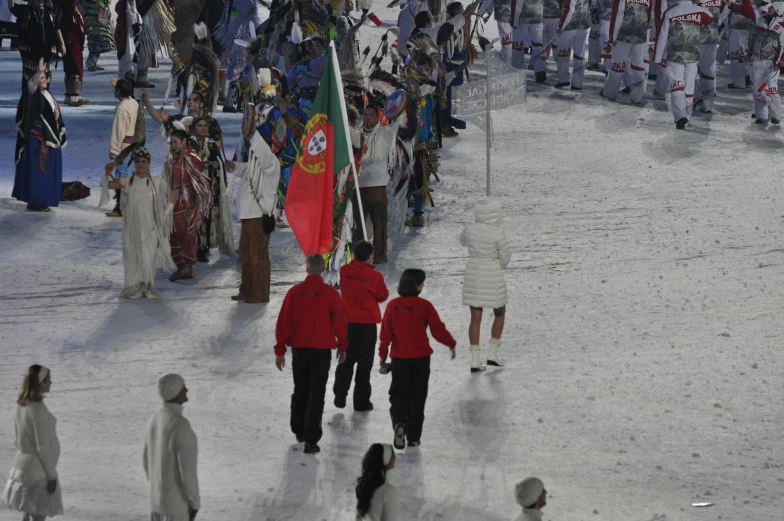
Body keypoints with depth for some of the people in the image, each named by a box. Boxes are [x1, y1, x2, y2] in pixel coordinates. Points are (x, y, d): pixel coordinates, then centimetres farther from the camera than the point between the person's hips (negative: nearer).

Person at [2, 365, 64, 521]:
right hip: (38, 469, -9)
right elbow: (43, 446, -21)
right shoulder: (38, 409, -23)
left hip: (21, 465, 9)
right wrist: (51, 475, -14)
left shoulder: (21, 406, 4)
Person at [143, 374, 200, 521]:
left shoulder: (156, 419, 3)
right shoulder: (181, 426, -28)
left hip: (158, 498, 9)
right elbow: (187, 469, -27)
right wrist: (195, 503, -16)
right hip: (176, 500, -9)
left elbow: (148, 461, 14)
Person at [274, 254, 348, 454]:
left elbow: (283, 323, -3)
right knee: (316, 395, -1)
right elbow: (339, 323, -2)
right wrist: (342, 348, 12)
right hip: (322, 350, -2)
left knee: (300, 391, 20)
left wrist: (280, 350, 4)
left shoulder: (295, 292, -5)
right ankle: (311, 439, -9)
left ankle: (299, 430, 32)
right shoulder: (331, 294, -9)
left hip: (299, 349, 2)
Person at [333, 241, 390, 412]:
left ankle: (340, 394, 6)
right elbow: (383, 296, -1)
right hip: (368, 323, -3)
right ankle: (361, 401, 7)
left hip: (348, 321, 3)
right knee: (364, 362, 5)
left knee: (347, 359, 16)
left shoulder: (345, 270, -7)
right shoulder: (374, 276, -16)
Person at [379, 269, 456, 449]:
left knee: (399, 394, 8)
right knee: (418, 397, 10)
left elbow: (386, 333, 1)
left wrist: (383, 354, 13)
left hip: (399, 359, 1)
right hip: (421, 359, -1)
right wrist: (451, 344, 12)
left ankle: (399, 422, -20)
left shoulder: (393, 305, -4)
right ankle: (413, 436, 11)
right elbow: (438, 329, -5)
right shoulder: (425, 306, -10)